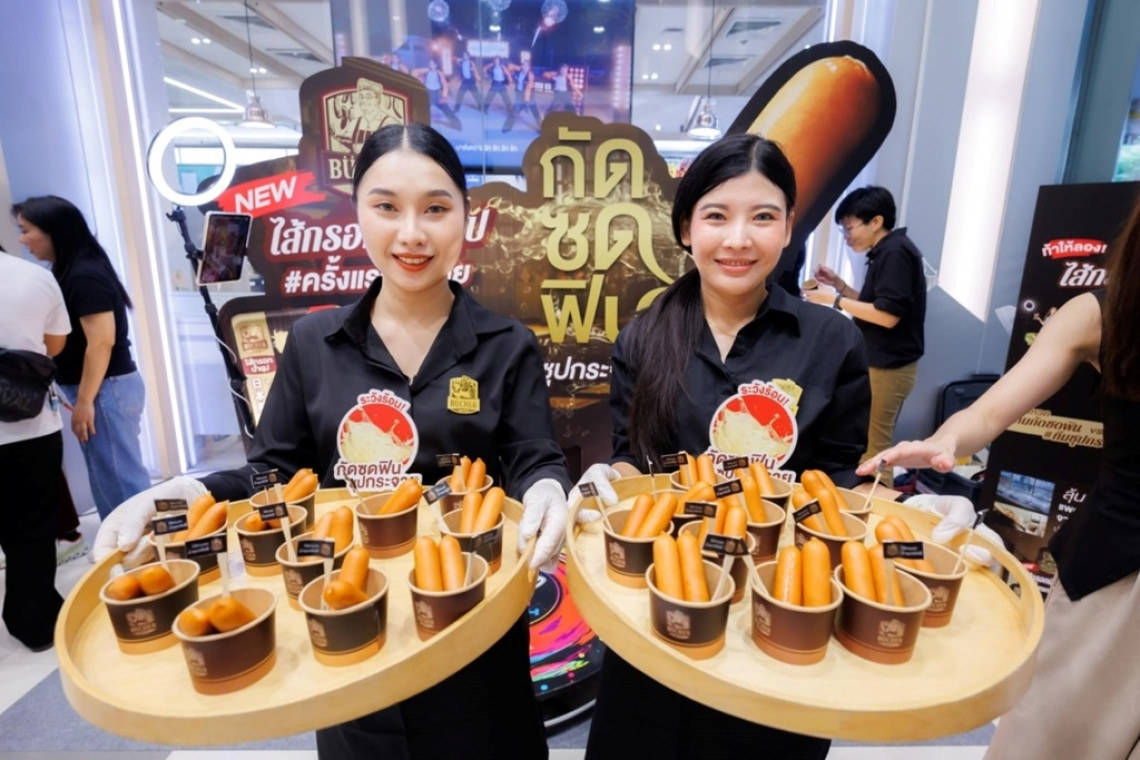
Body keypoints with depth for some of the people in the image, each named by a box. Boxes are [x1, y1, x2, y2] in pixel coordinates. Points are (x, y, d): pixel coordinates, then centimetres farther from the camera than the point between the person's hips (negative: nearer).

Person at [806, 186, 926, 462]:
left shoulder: (895, 252, -16)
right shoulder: (886, 253, 14)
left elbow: (887, 315, -23)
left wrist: (835, 299, -16)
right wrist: (839, 284, 8)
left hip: (888, 366, -10)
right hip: (880, 363, 10)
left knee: (872, 446, -3)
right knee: (868, 442, 15)